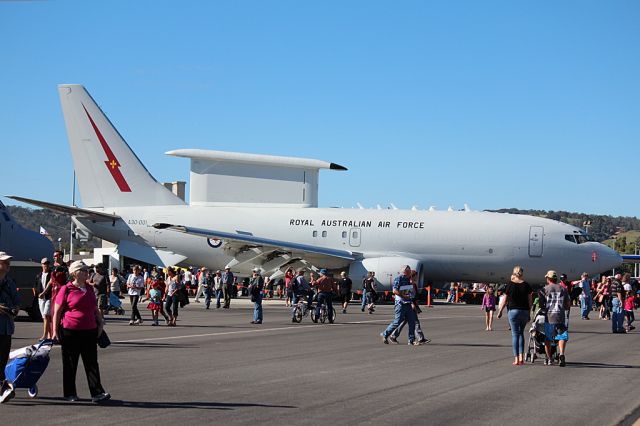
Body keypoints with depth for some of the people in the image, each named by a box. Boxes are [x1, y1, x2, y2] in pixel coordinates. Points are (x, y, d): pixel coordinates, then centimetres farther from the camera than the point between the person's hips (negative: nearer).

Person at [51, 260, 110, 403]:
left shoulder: (89, 289, 13)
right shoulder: (66, 290, -5)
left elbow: (95, 309, 23)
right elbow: (57, 312, -4)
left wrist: (100, 322, 12)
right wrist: (55, 331, -8)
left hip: (89, 331, 5)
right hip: (70, 332, -5)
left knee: (92, 363, 1)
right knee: (70, 364, 6)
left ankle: (97, 393, -1)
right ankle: (70, 394, 16)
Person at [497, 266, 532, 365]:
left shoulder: (510, 285, -5)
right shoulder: (526, 285, 1)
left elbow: (505, 300, -2)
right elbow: (530, 300, 4)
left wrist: (500, 311, 9)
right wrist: (529, 313, 13)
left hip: (513, 311, -2)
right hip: (524, 311, 2)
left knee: (515, 334, 2)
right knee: (521, 333, 15)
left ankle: (516, 359, -3)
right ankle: (521, 357, 7)